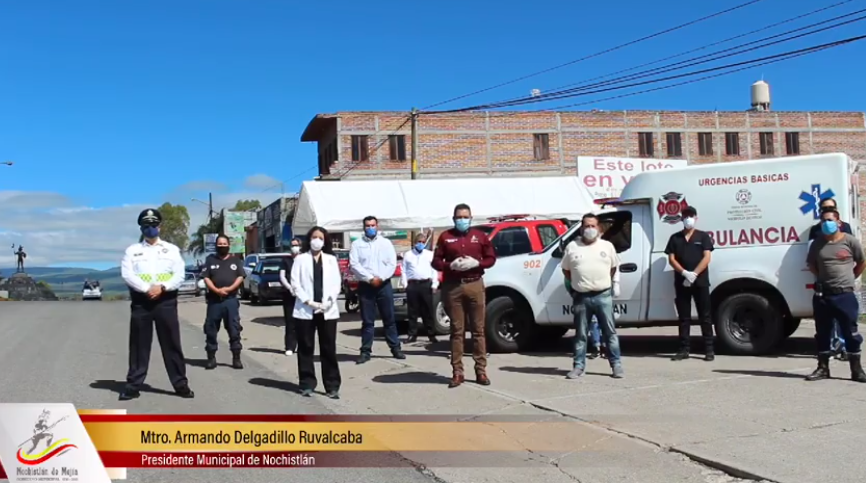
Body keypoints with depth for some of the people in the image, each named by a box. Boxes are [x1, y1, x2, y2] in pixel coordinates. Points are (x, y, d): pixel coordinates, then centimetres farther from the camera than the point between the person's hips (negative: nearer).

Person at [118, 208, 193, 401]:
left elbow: (180, 275, 0)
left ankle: (180, 384, 8)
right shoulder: (132, 250, 9)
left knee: (172, 344, 2)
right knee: (139, 345, 3)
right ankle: (133, 386, 10)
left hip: (166, 301, 0)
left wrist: (162, 287, -15)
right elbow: (127, 274, -5)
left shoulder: (172, 249, 9)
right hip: (141, 301, 0)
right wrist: (147, 289, -16)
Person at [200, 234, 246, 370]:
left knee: (234, 329, -1)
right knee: (211, 329, 2)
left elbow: (240, 277, 2)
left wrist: (229, 288, -14)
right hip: (214, 300, 0)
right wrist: (216, 290, -14)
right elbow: (206, 278, 1)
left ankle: (236, 358, 4)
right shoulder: (210, 259, 10)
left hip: (231, 299, 0)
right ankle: (211, 358, 10)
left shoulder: (236, 260, 11)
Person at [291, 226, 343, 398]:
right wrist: (308, 301, -12)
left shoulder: (331, 259, 13)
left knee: (329, 349, 1)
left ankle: (332, 386, 5)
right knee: (305, 349, 3)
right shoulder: (301, 259, 7)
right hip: (305, 310, -1)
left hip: (328, 310, 1)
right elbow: (295, 284, 0)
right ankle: (307, 385, 11)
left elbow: (336, 283, 7)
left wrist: (329, 301, -9)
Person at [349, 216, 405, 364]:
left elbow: (392, 264, 0)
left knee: (389, 318, 4)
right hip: (365, 285, -1)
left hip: (384, 285, 1)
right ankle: (365, 351, 5)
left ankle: (395, 348, 10)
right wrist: (370, 278, -14)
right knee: (367, 321, 2)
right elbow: (354, 265, -5)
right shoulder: (357, 244, 6)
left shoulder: (386, 243, 8)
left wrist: (380, 278, -13)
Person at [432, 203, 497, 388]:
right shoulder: (445, 237, 8)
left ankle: (481, 371, 7)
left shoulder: (480, 236, 10)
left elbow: (491, 258, 10)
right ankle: (457, 373, 3)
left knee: (478, 329, 2)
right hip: (452, 287, 0)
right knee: (457, 330, 1)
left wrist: (476, 263, -8)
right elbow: (436, 261, 6)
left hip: (475, 285, 1)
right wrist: (451, 265, -13)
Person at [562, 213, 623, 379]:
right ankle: (578, 366, 13)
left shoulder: (607, 246, 5)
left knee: (610, 332, 4)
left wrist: (603, 281, 9)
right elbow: (566, 270, 11)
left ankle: (616, 364, 10)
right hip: (581, 297, 0)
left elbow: (614, 267, 15)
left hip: (603, 296, 0)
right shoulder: (572, 247, 4)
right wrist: (577, 283, 4)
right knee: (580, 334, 7)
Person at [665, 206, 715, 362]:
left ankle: (709, 349, 1)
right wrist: (685, 273, -13)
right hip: (681, 282, 2)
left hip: (700, 281, -2)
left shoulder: (703, 236, 5)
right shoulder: (675, 238, 10)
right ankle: (684, 349, 8)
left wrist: (694, 274, -16)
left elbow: (707, 257, -4)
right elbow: (671, 259, 3)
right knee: (684, 317, 5)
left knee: (705, 316, -1)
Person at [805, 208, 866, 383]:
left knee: (851, 333, 1)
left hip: (845, 295, -3)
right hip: (822, 295, 3)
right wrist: (824, 277, 12)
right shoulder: (817, 244, 4)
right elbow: (811, 264, 19)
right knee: (822, 333, 9)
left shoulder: (850, 241, -3)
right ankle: (823, 368, 18)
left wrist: (850, 278, 9)